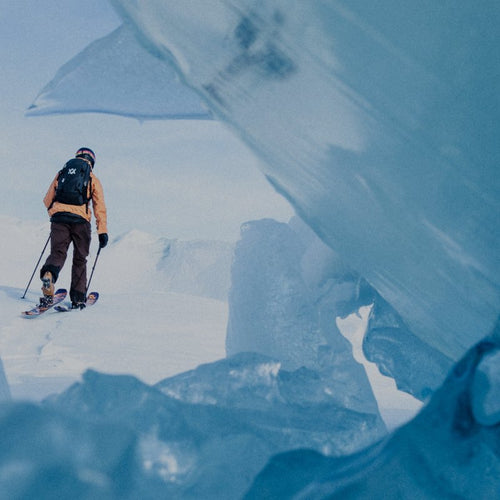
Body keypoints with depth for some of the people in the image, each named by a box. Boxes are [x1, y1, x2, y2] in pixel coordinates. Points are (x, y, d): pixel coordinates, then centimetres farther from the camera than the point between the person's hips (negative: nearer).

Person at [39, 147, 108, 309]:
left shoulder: (61, 174, 20)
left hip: (58, 217, 1)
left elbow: (47, 201, 21)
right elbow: (100, 207, 6)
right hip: (80, 220, -1)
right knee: (79, 259, 11)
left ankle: (48, 274, -36)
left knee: (57, 253, -2)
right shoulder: (93, 179, 14)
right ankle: (78, 298, 9)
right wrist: (102, 232, 5)